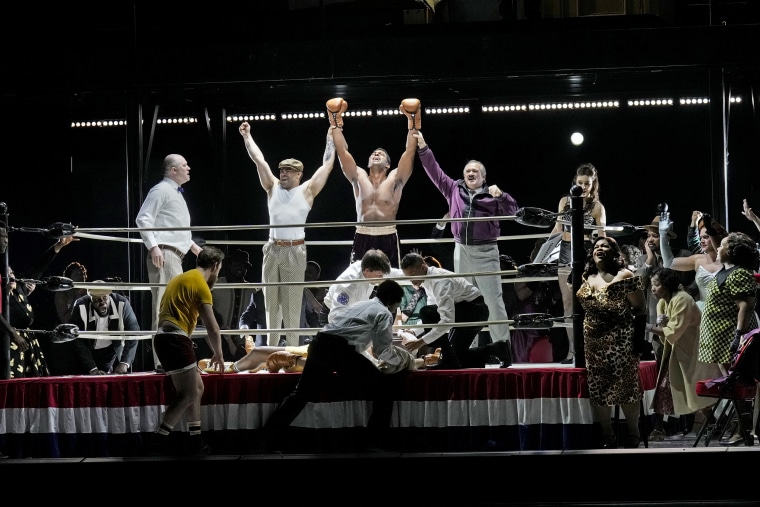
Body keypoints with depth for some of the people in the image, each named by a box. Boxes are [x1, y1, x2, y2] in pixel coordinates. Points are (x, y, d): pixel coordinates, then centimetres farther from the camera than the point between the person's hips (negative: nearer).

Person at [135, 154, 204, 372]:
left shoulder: (176, 194, 24)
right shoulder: (161, 190, -7)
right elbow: (143, 219, -15)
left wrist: (191, 244, 29)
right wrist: (153, 247, -23)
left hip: (175, 255, 11)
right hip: (163, 254, -11)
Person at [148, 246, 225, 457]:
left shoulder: (183, 278, 22)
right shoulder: (200, 284, -8)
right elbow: (212, 328, -8)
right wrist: (219, 354, 8)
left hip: (166, 337, 10)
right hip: (175, 339, -10)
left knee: (197, 388, 12)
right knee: (187, 394, -10)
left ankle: (196, 443, 11)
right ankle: (159, 442, -16)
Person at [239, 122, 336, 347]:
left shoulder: (307, 190, 4)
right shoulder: (273, 188, 12)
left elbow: (327, 166, 5)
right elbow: (259, 160, 12)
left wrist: (331, 138, 8)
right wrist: (247, 136, 11)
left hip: (295, 251, -4)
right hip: (272, 250, 4)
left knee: (292, 303, -3)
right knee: (271, 302, 8)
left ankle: (292, 349, -2)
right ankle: (271, 348, 14)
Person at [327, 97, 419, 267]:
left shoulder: (394, 179, 6)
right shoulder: (359, 178, 11)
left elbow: (410, 151, -3)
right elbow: (342, 151, 5)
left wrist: (412, 124, -11)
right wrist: (336, 124, -2)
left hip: (388, 238, -1)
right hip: (362, 238, 1)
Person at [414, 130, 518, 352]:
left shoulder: (491, 195, 2)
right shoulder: (454, 189, 10)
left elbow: (513, 211, -4)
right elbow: (435, 172, 9)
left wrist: (500, 196, -19)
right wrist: (423, 148, 4)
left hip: (485, 252, -4)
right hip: (461, 250, 4)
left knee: (493, 299, -6)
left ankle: (502, 344, -4)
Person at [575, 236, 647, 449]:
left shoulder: (624, 276, -5)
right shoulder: (586, 279, 12)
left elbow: (640, 309, -7)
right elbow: (578, 308, 20)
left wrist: (639, 339, -13)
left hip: (619, 340, -6)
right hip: (593, 342, 6)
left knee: (625, 386, -1)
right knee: (598, 388, 6)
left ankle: (633, 435, 10)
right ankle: (607, 436, 15)